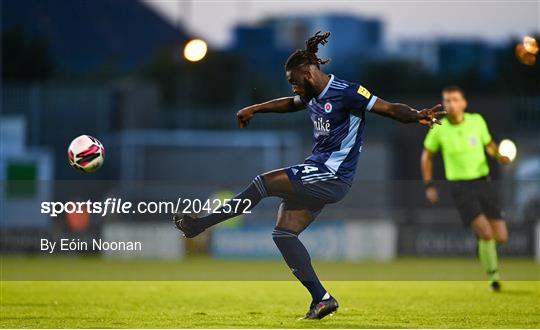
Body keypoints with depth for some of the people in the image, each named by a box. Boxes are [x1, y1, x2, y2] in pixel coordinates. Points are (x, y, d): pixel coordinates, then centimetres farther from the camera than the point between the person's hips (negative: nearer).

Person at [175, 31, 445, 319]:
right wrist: (254, 109, 40)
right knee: (283, 233, 4)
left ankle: (198, 225, -5)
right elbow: (291, 103, 34)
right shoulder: (314, 95, 11)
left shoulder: (346, 93, -15)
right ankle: (321, 298, 3)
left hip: (330, 177, -10)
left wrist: (417, 116, -37)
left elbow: (391, 109, -19)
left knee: (264, 182, -15)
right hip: (316, 174, 10)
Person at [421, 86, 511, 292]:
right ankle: (493, 276, -1)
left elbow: (489, 143, 17)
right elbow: (427, 155, 12)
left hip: (483, 182, 3)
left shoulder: (477, 121, -1)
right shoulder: (439, 129, -5)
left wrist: (499, 156, -5)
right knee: (486, 232, -22)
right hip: (460, 187, -3)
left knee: (501, 238, -4)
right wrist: (428, 186, 8)